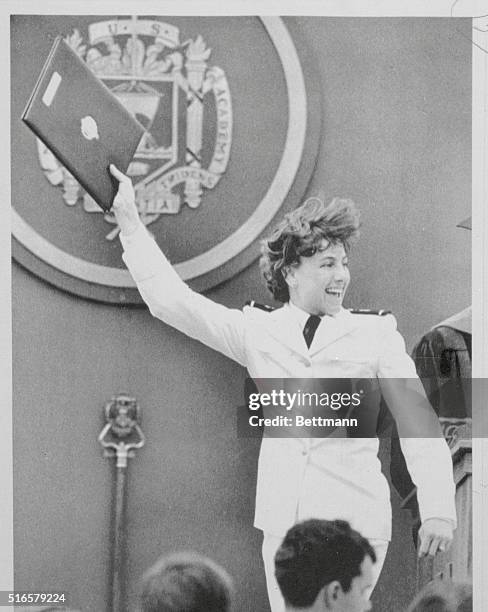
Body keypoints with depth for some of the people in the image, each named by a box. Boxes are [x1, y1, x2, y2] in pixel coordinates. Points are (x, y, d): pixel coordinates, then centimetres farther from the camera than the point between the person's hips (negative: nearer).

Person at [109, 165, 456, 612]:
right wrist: (129, 223, 9)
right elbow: (170, 300, 10)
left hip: (355, 524, -3)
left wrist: (439, 510, -7)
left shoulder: (376, 336, 4)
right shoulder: (258, 332, 10)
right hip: (284, 522, 3)